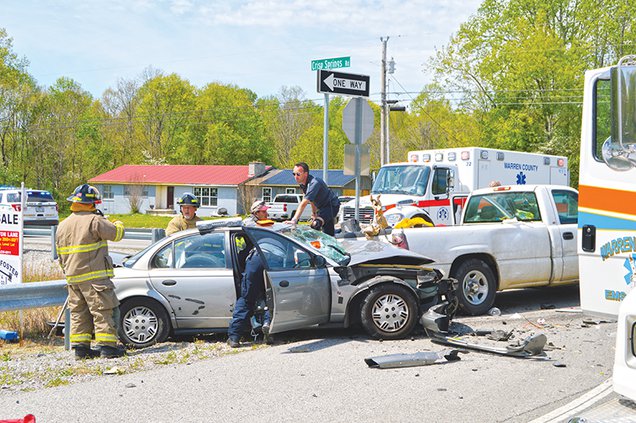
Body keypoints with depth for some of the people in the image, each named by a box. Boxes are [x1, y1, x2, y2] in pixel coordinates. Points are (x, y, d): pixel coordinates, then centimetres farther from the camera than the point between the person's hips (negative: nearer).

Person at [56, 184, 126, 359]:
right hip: (94, 276, -8)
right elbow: (116, 234, -7)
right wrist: (118, 224, 15)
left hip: (73, 278, 8)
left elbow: (61, 255, 18)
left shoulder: (62, 225, 13)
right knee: (103, 310, -3)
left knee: (79, 312, 13)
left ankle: (81, 347, 13)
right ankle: (107, 346, -5)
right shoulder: (94, 221, -12)